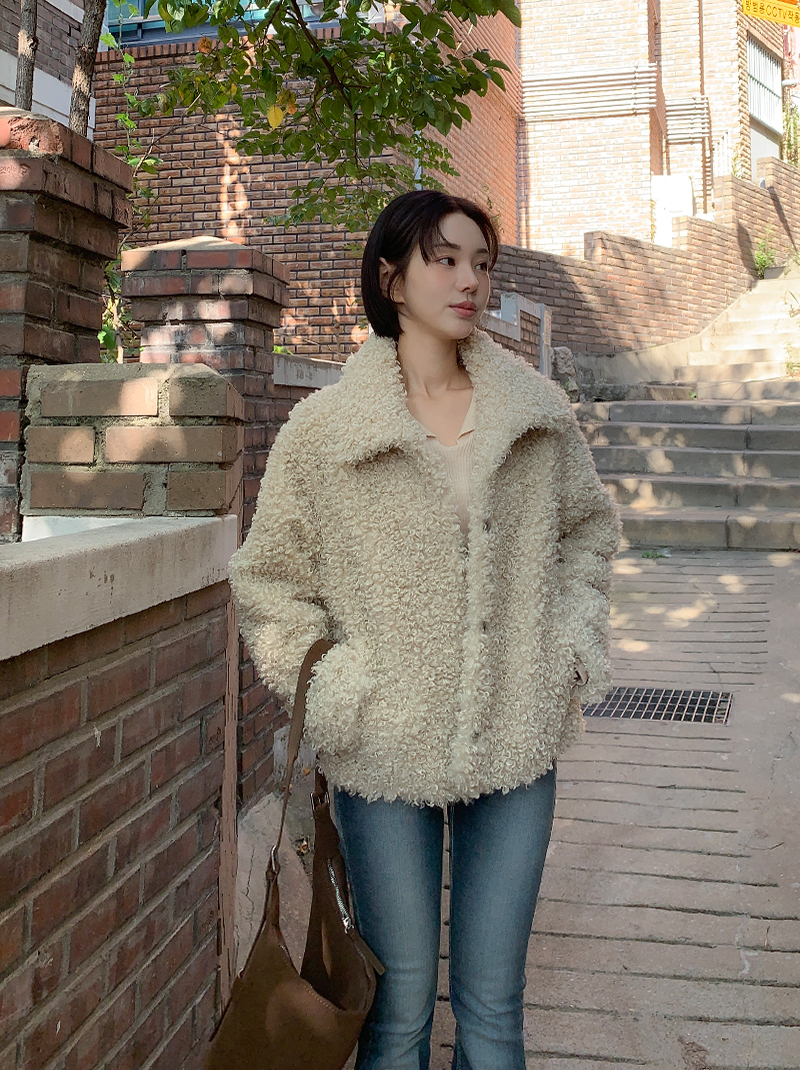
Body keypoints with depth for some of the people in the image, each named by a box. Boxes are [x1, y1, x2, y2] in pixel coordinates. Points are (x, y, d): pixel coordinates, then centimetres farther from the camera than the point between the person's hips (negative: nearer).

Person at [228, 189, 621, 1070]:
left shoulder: (540, 412, 3)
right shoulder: (322, 427, -5)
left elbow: (587, 527, 17)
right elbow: (269, 579, 2)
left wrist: (577, 633, 5)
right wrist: (323, 683, -8)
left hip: (517, 743, 3)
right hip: (387, 752, -2)